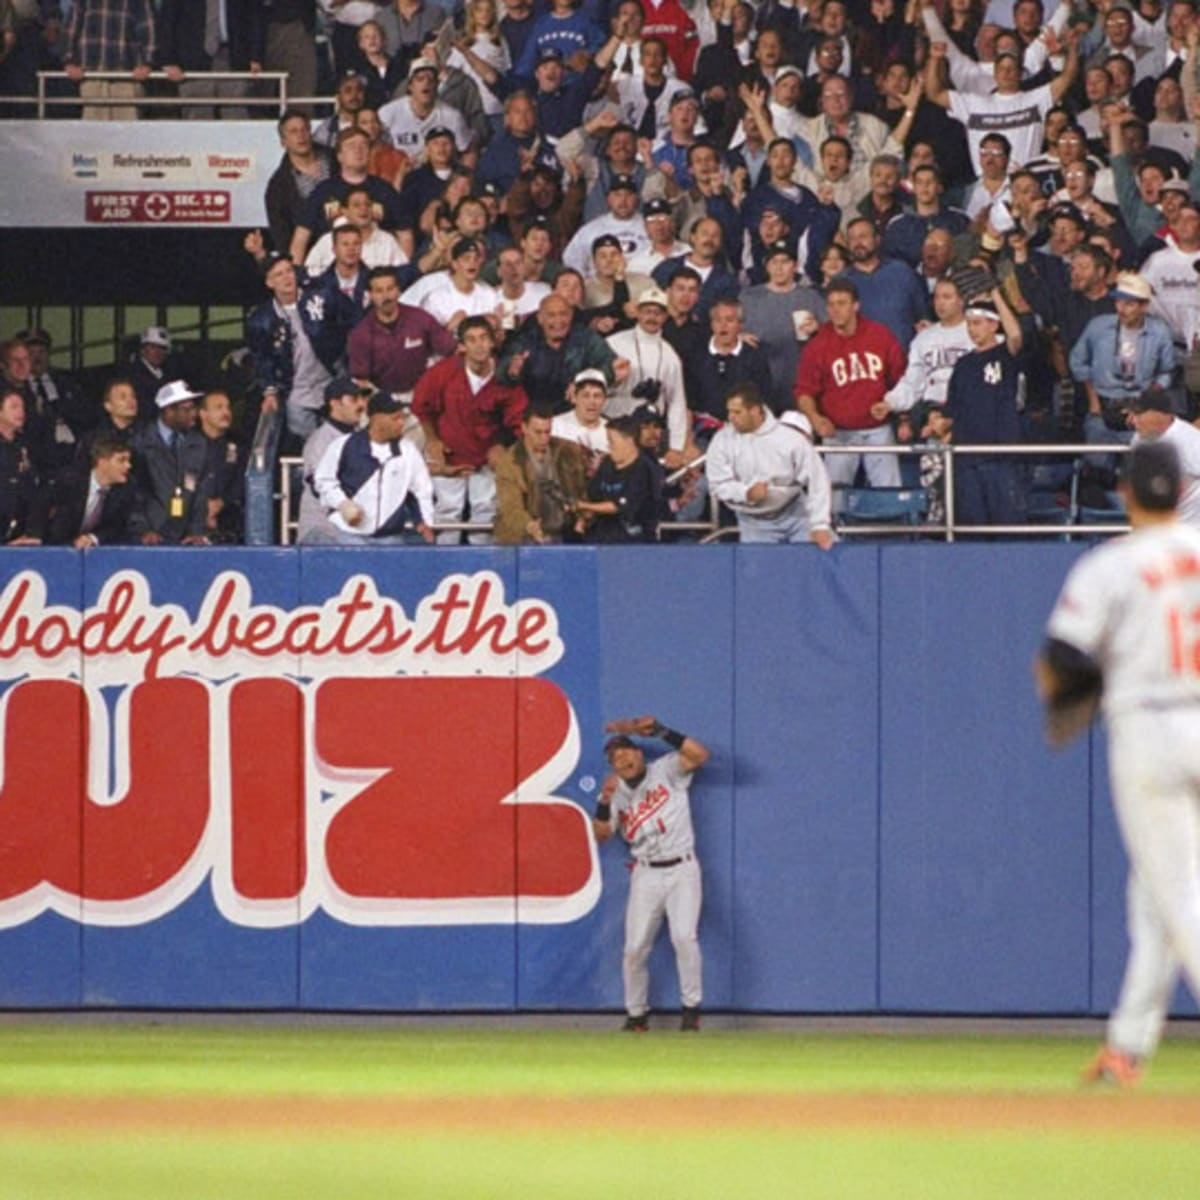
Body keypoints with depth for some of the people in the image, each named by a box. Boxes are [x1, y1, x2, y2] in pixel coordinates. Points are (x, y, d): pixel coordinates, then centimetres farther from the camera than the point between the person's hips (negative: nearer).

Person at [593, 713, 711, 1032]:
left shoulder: (666, 772, -2)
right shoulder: (617, 792, 7)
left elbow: (700, 755, -18)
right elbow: (600, 834, 0)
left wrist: (660, 730, -23)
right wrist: (605, 802, -16)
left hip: (681, 870, -3)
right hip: (645, 875, 3)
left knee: (684, 937, -19)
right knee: (635, 947, -1)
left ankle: (691, 1008, -6)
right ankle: (636, 1014, 15)